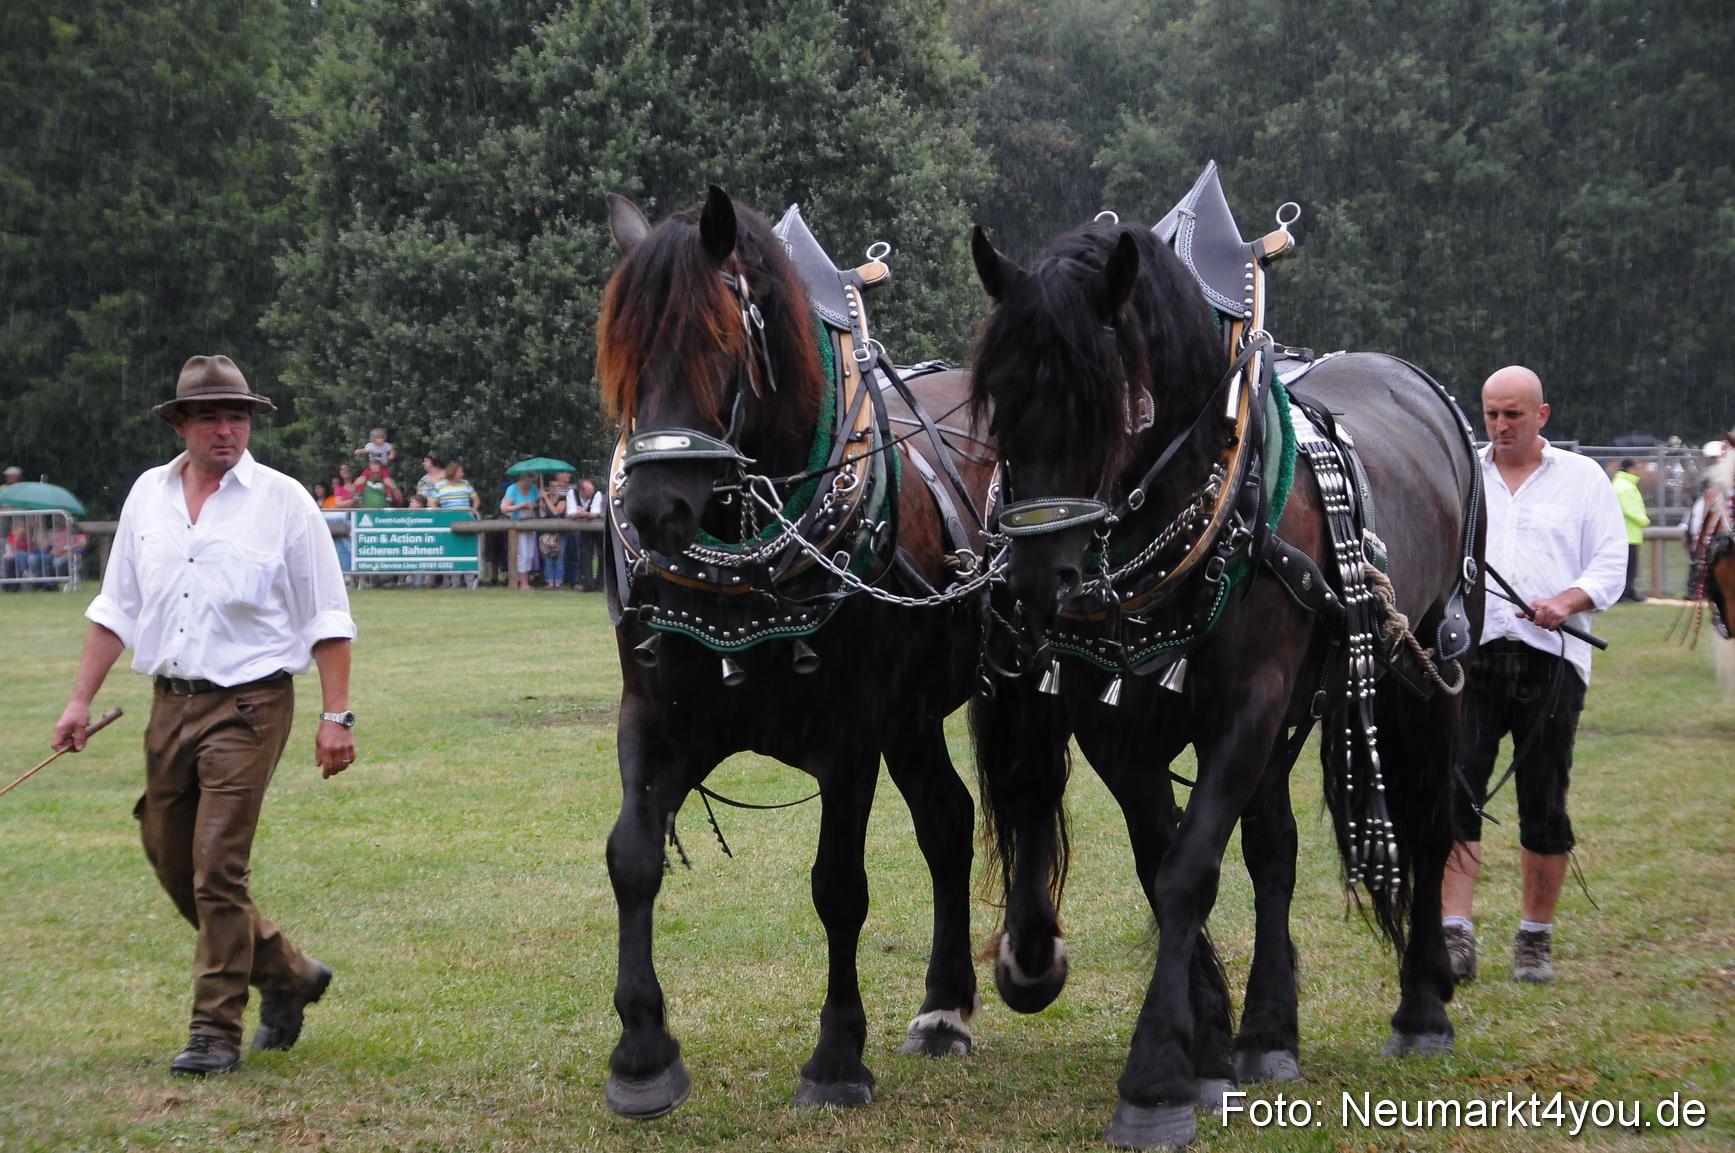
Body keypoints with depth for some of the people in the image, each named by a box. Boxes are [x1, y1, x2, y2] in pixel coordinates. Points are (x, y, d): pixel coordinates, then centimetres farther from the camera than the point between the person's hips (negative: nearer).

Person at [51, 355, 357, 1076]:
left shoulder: (283, 501, -3)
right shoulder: (147, 494, 10)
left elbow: (327, 618, -2)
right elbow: (116, 606, 17)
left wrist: (337, 716, -8)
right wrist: (82, 699, 12)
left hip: (248, 705, -5)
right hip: (170, 702, 6)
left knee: (217, 868, -10)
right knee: (171, 860, 9)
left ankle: (216, 1032, -1)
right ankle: (286, 975, 28)